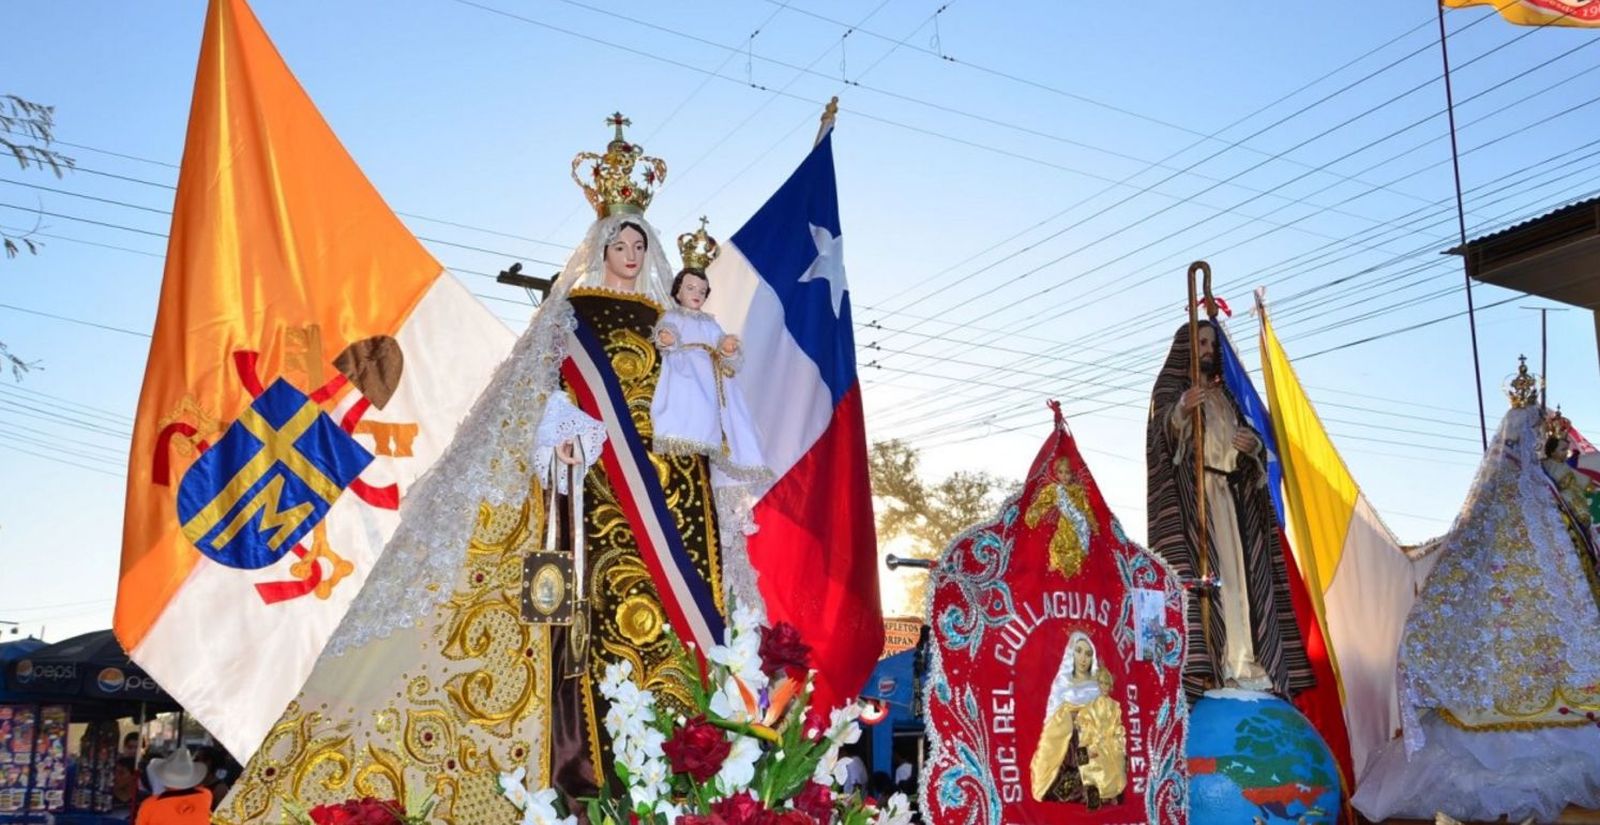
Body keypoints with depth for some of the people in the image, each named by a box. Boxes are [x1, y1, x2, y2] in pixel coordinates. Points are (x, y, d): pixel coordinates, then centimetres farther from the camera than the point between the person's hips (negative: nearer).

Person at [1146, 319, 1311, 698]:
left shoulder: (1224, 395, 25)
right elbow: (1164, 429, -12)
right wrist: (1181, 411, -34)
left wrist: (1255, 445, -3)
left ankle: (1248, 665, -10)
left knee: (1243, 573, -5)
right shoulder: (1170, 387, 8)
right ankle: (1198, 663, -24)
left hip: (1234, 494, 6)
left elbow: (1248, 437, 21)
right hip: (1192, 492, -6)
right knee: (1201, 570, -17)